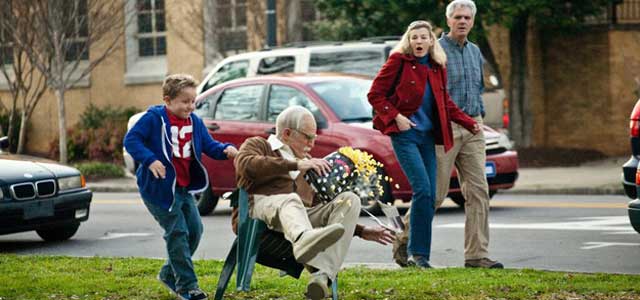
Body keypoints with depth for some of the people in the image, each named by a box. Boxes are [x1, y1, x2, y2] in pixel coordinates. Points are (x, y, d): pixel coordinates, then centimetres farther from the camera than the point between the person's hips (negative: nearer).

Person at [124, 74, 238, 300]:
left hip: (184, 187, 8)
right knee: (177, 232, -9)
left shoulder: (194, 122, 8)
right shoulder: (154, 119, -13)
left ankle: (169, 275, 26)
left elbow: (208, 145, 11)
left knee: (194, 229, 8)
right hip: (159, 187, -8)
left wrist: (225, 150, -11)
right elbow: (131, 139, -16)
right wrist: (149, 160, -29)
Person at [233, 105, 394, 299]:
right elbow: (245, 164, -8)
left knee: (349, 199, -17)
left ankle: (322, 274, -38)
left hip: (303, 218, 5)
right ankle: (304, 239, -75)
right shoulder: (258, 145, 18)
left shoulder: (307, 166, 37)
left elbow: (321, 211, 39)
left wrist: (361, 231, 29)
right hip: (259, 209, -5)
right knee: (289, 200, -37)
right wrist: (295, 165, -14)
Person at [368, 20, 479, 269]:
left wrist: (469, 123, 11)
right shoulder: (399, 61, -3)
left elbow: (445, 103, 21)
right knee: (423, 189, -18)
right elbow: (375, 94, -3)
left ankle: (415, 253, 8)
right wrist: (396, 117, -13)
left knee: (430, 197, 1)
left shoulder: (437, 67, 12)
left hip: (427, 136, 6)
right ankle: (418, 253, -10)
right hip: (404, 134, -6)